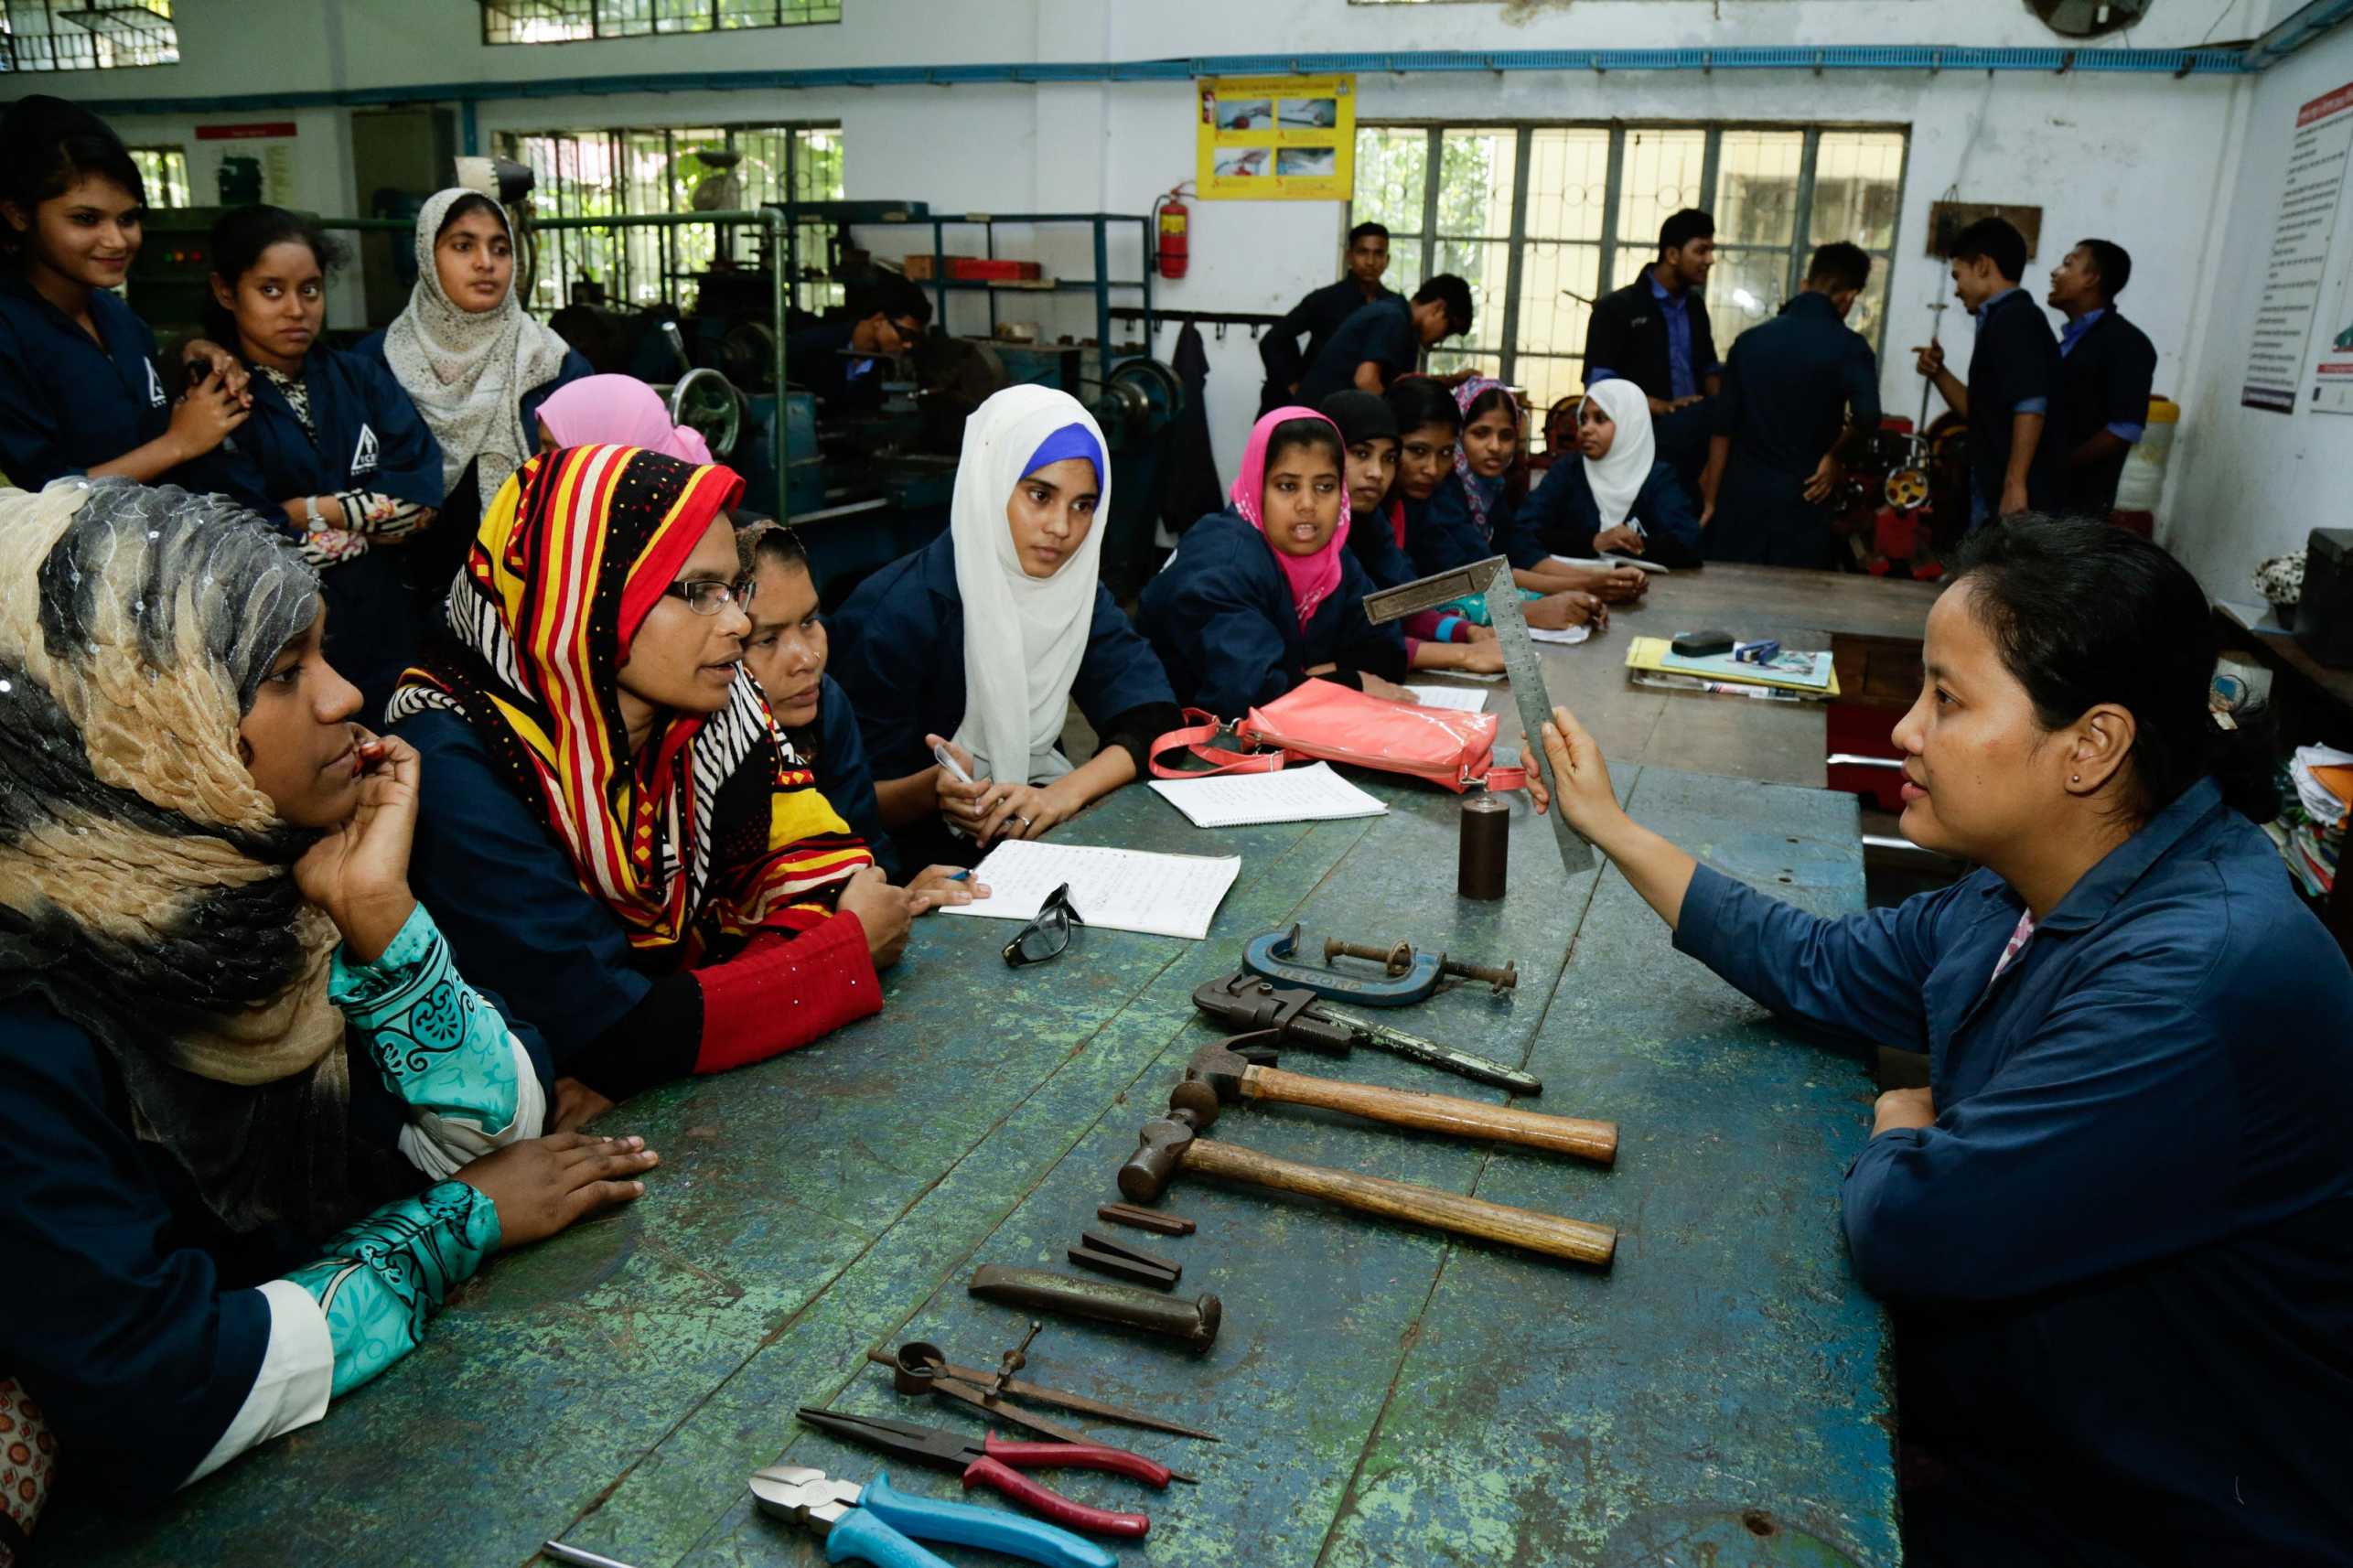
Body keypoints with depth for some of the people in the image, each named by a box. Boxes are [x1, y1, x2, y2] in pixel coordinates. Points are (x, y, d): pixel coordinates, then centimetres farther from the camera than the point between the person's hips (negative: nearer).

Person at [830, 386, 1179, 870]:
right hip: (925, 853, -6)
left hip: (1039, 832, 6)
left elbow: (1152, 719, -9)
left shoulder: (1075, 590, -1)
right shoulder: (895, 614, -19)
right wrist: (932, 791, -35)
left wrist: (1065, 792, -26)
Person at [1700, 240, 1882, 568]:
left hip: (1740, 496, 3)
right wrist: (1835, 457, -3)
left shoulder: (1750, 339, 6)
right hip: (1801, 501, -3)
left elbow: (1723, 428, 6)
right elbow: (1866, 417, -22)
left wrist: (1710, 501, 10)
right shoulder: (1849, 347, -5)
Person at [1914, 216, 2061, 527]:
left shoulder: (2015, 321, -12)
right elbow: (1984, 412, 25)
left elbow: (2030, 408, -23)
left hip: (2012, 497, -10)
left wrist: (2015, 484, -27)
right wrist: (1939, 373, 14)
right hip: (1995, 495, 10)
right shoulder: (2005, 321, 20)